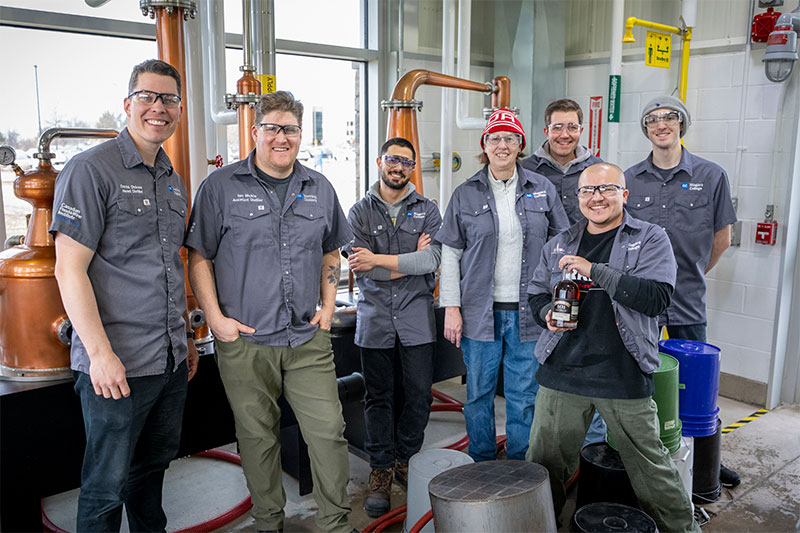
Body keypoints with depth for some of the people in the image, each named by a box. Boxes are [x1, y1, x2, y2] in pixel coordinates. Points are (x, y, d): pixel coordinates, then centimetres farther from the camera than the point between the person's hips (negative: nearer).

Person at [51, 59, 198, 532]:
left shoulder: (173, 181, 13)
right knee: (107, 484, 6)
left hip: (171, 362, 7)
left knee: (155, 465, 21)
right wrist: (100, 353, -20)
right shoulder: (91, 170, -10)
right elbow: (69, 269, -15)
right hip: (116, 366, -7)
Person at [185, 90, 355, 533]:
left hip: (307, 338, 3)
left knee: (328, 430, 3)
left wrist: (328, 307, 9)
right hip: (244, 340, -2)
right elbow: (199, 258, 0)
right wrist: (215, 318, -7)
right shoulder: (221, 186, -2)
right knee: (258, 436, 10)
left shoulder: (320, 189, 9)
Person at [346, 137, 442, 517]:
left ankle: (405, 461, 26)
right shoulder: (360, 212, 5)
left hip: (416, 318, 1)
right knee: (379, 397, 6)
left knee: (418, 396, 6)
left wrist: (379, 260, -14)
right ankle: (381, 470, 20)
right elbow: (360, 268, -7)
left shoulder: (427, 210, 6)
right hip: (375, 319, 0)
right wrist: (410, 261, -10)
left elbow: (432, 261, -10)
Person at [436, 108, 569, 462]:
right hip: (480, 310, 0)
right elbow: (450, 254, 3)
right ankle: (480, 467, 27)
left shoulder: (542, 189, 5)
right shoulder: (466, 194, 3)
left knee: (524, 396, 8)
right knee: (478, 393, 10)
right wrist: (451, 307, -3)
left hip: (528, 312, 1)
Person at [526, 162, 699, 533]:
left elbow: (657, 297, -14)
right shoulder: (559, 245, 13)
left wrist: (595, 270, -19)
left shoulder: (650, 239, 1)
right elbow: (536, 294, 20)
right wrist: (547, 314, -3)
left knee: (651, 467, 7)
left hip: (623, 375, -3)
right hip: (561, 372, 4)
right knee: (544, 462, 12)